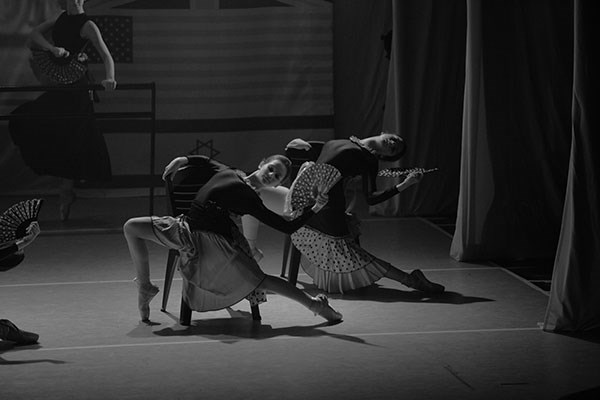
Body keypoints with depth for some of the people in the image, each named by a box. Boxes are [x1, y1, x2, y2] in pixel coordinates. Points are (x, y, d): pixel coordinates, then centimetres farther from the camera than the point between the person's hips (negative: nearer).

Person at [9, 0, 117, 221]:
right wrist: (53, 48, -15)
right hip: (59, 86, 8)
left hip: (77, 87, -8)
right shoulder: (62, 18, 10)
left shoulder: (87, 25, -12)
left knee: (67, 136, -14)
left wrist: (110, 78, -39)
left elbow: (106, 56, -19)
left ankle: (66, 190, -5)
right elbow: (34, 34, 4)